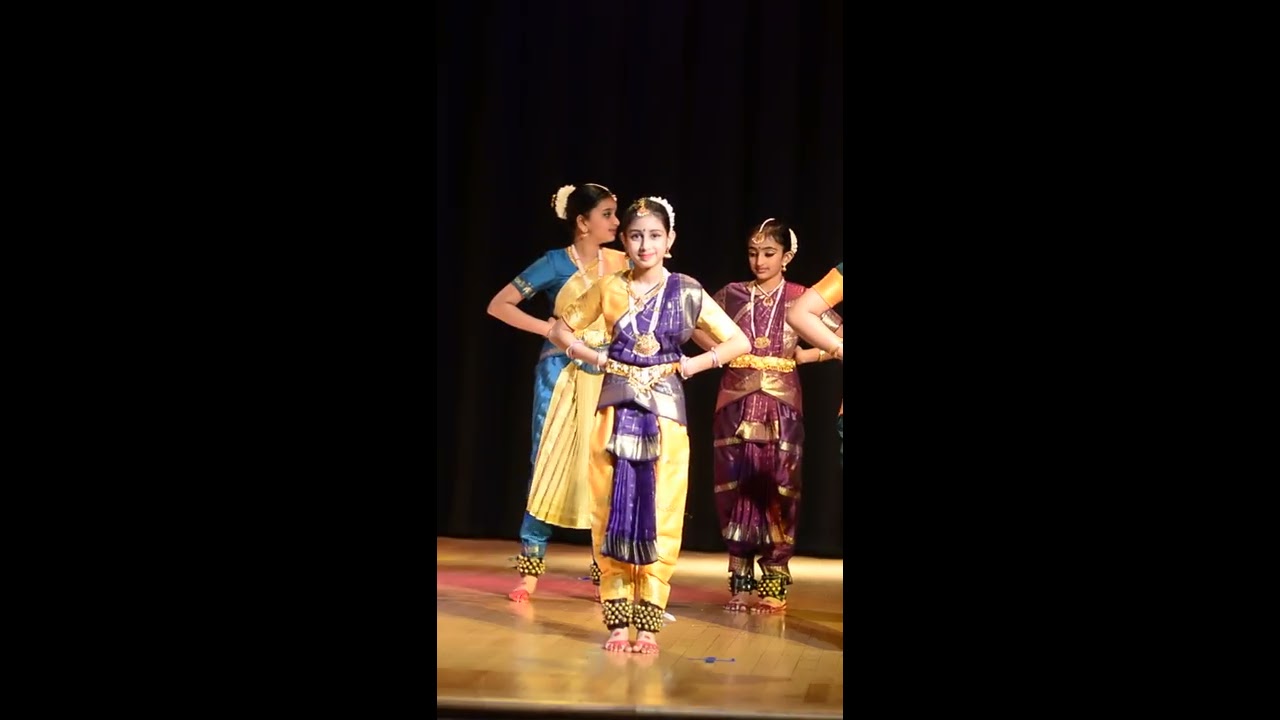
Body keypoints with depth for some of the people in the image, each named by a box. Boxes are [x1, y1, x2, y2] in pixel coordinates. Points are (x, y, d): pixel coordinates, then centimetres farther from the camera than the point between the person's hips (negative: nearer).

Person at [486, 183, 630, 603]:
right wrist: (548, 328, -9)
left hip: (610, 377, 3)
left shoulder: (621, 263, 6)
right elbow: (498, 305, -4)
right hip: (562, 374, -3)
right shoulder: (556, 263, -3)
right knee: (549, 466, -2)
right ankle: (531, 567, 3)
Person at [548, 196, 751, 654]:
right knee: (612, 512, 0)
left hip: (665, 413, -1)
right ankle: (619, 621, 7)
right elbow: (562, 330, 15)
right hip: (616, 411, 1)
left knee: (660, 516, -1)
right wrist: (596, 358, 1)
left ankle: (648, 622, 5)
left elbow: (738, 342, 6)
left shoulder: (686, 292, 1)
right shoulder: (609, 288, 4)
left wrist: (693, 365, -5)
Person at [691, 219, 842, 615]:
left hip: (781, 405, -1)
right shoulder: (732, 294, 7)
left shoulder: (801, 298, 2)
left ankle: (774, 586, 2)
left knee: (777, 490, -2)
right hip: (736, 403, 2)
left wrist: (806, 355, -4)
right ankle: (740, 583, 7)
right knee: (736, 488, 1)